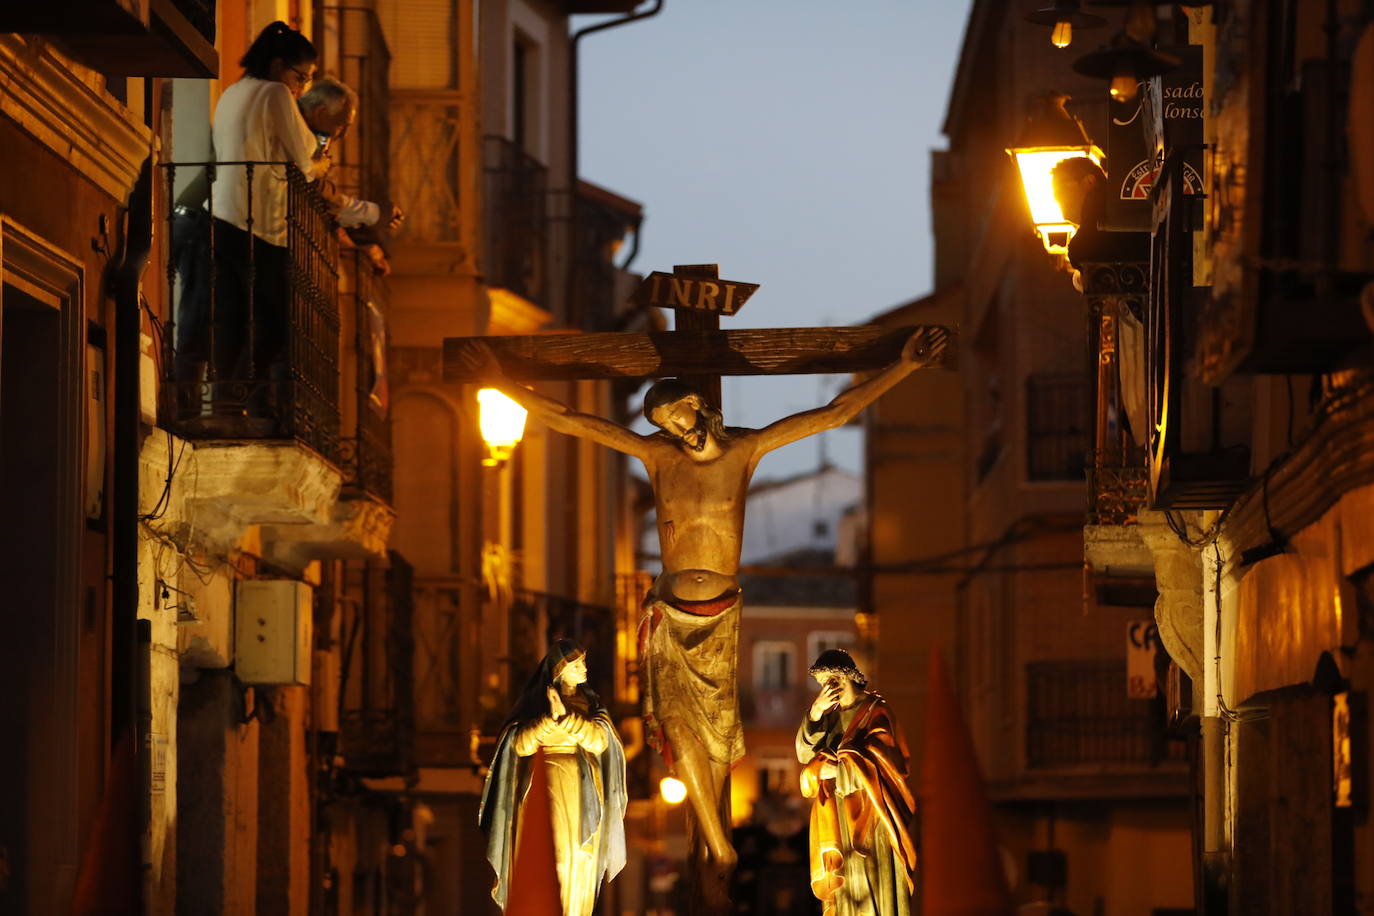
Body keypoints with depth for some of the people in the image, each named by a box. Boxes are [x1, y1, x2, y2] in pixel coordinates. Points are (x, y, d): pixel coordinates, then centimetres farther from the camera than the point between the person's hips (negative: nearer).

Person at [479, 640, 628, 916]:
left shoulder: (590, 702, 10)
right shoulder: (535, 701, 2)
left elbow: (600, 740, -5)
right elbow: (521, 745, -8)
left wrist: (566, 715, -15)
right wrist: (550, 717, -20)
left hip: (585, 792, 3)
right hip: (549, 787, -3)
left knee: (581, 861, 1)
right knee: (553, 855, -14)